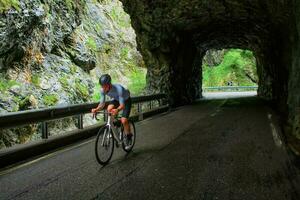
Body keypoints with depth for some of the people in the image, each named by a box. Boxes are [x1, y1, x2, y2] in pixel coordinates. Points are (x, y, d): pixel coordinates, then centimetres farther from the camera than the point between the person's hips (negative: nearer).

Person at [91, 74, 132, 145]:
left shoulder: (118, 88, -40)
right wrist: (96, 109, -39)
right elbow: (102, 103, -19)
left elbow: (122, 105, -41)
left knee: (124, 121, -18)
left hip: (126, 100, -5)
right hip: (116, 99, 5)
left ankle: (128, 135, 9)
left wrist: (117, 110, -62)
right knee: (109, 109, -26)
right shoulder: (103, 90, -24)